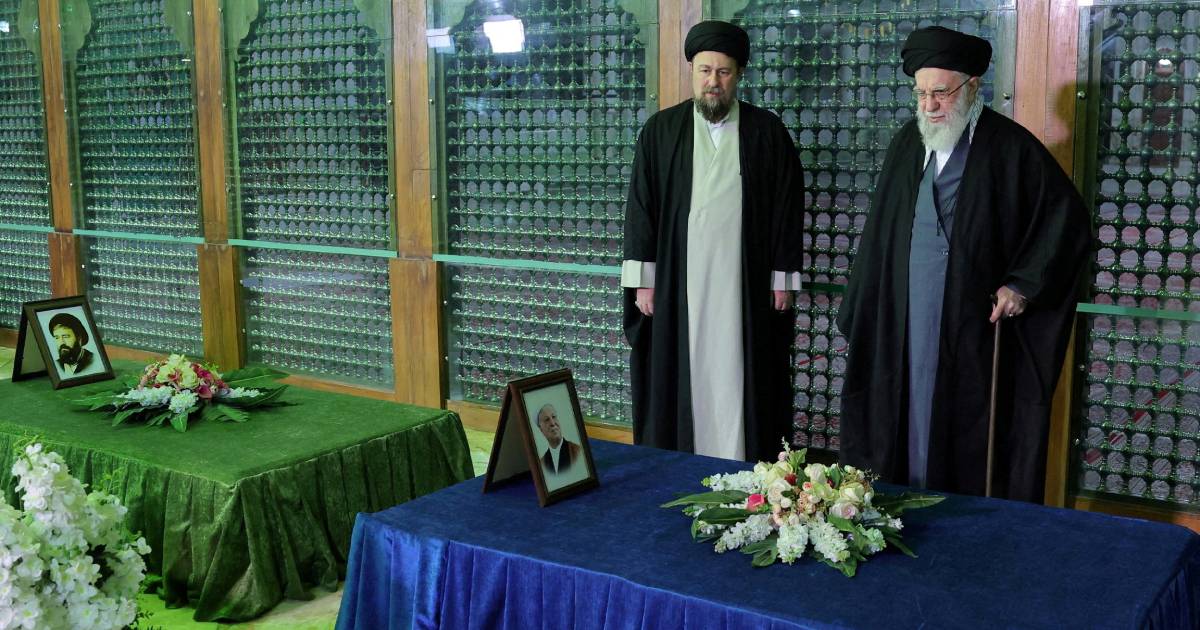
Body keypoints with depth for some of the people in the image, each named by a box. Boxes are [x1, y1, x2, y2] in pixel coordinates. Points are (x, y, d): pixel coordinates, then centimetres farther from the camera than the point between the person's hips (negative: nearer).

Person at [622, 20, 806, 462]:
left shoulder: (768, 132, 4)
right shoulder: (661, 131, 5)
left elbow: (787, 208, 4)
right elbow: (640, 208, 4)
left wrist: (783, 279, 0)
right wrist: (643, 280, -2)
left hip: (745, 287, 0)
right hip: (678, 286, 1)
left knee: (738, 382, 2)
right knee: (681, 381, 5)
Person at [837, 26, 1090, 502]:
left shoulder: (1010, 149, -5)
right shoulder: (908, 143, 9)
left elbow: (1068, 218, -1)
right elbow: (880, 232, 14)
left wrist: (1024, 285, -7)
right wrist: (861, 314, 13)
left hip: (975, 326, -4)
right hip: (902, 325, 4)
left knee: (972, 442, 1)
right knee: (906, 425, 6)